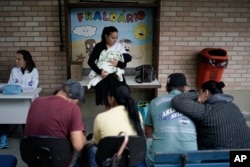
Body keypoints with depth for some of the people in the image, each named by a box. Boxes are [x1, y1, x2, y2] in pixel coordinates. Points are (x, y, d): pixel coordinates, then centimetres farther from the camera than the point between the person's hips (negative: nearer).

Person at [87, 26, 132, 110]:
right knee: (107, 103, 6)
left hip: (116, 78, 1)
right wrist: (99, 71, -22)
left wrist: (118, 63, -24)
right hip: (104, 78, -1)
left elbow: (124, 64, -3)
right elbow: (90, 61, -9)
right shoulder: (99, 47, -3)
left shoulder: (119, 46, 1)